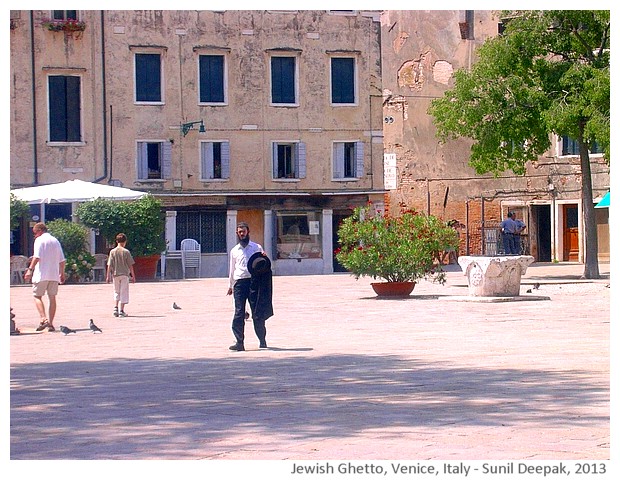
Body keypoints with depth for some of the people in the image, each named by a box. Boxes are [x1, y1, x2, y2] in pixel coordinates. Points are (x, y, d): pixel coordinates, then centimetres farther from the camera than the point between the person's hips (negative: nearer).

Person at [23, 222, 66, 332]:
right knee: (52, 298, 7)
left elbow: (37, 257, -16)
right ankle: (51, 324, 5)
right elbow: (62, 260, 14)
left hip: (41, 274, -5)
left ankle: (44, 319, -17)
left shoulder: (39, 240, -4)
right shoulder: (55, 241, 15)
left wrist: (30, 269, -16)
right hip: (54, 274, 5)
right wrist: (62, 273, 21)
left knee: (37, 296, 2)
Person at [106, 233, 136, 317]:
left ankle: (116, 308, 4)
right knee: (124, 292, 4)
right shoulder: (126, 252, -7)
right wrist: (133, 276, 2)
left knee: (117, 292, 18)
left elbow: (109, 265, -2)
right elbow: (130, 265, -5)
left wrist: (108, 276, 4)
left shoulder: (112, 252, -1)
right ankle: (122, 311, 1)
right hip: (124, 274, -3)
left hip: (115, 274, 3)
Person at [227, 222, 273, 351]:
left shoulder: (257, 248, 13)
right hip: (239, 282, 1)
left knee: (257, 312, -1)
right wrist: (230, 285, 20)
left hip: (253, 281, -1)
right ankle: (239, 342, -11)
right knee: (239, 312, -8)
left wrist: (264, 257, -10)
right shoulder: (234, 251, 19)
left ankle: (262, 340, 10)